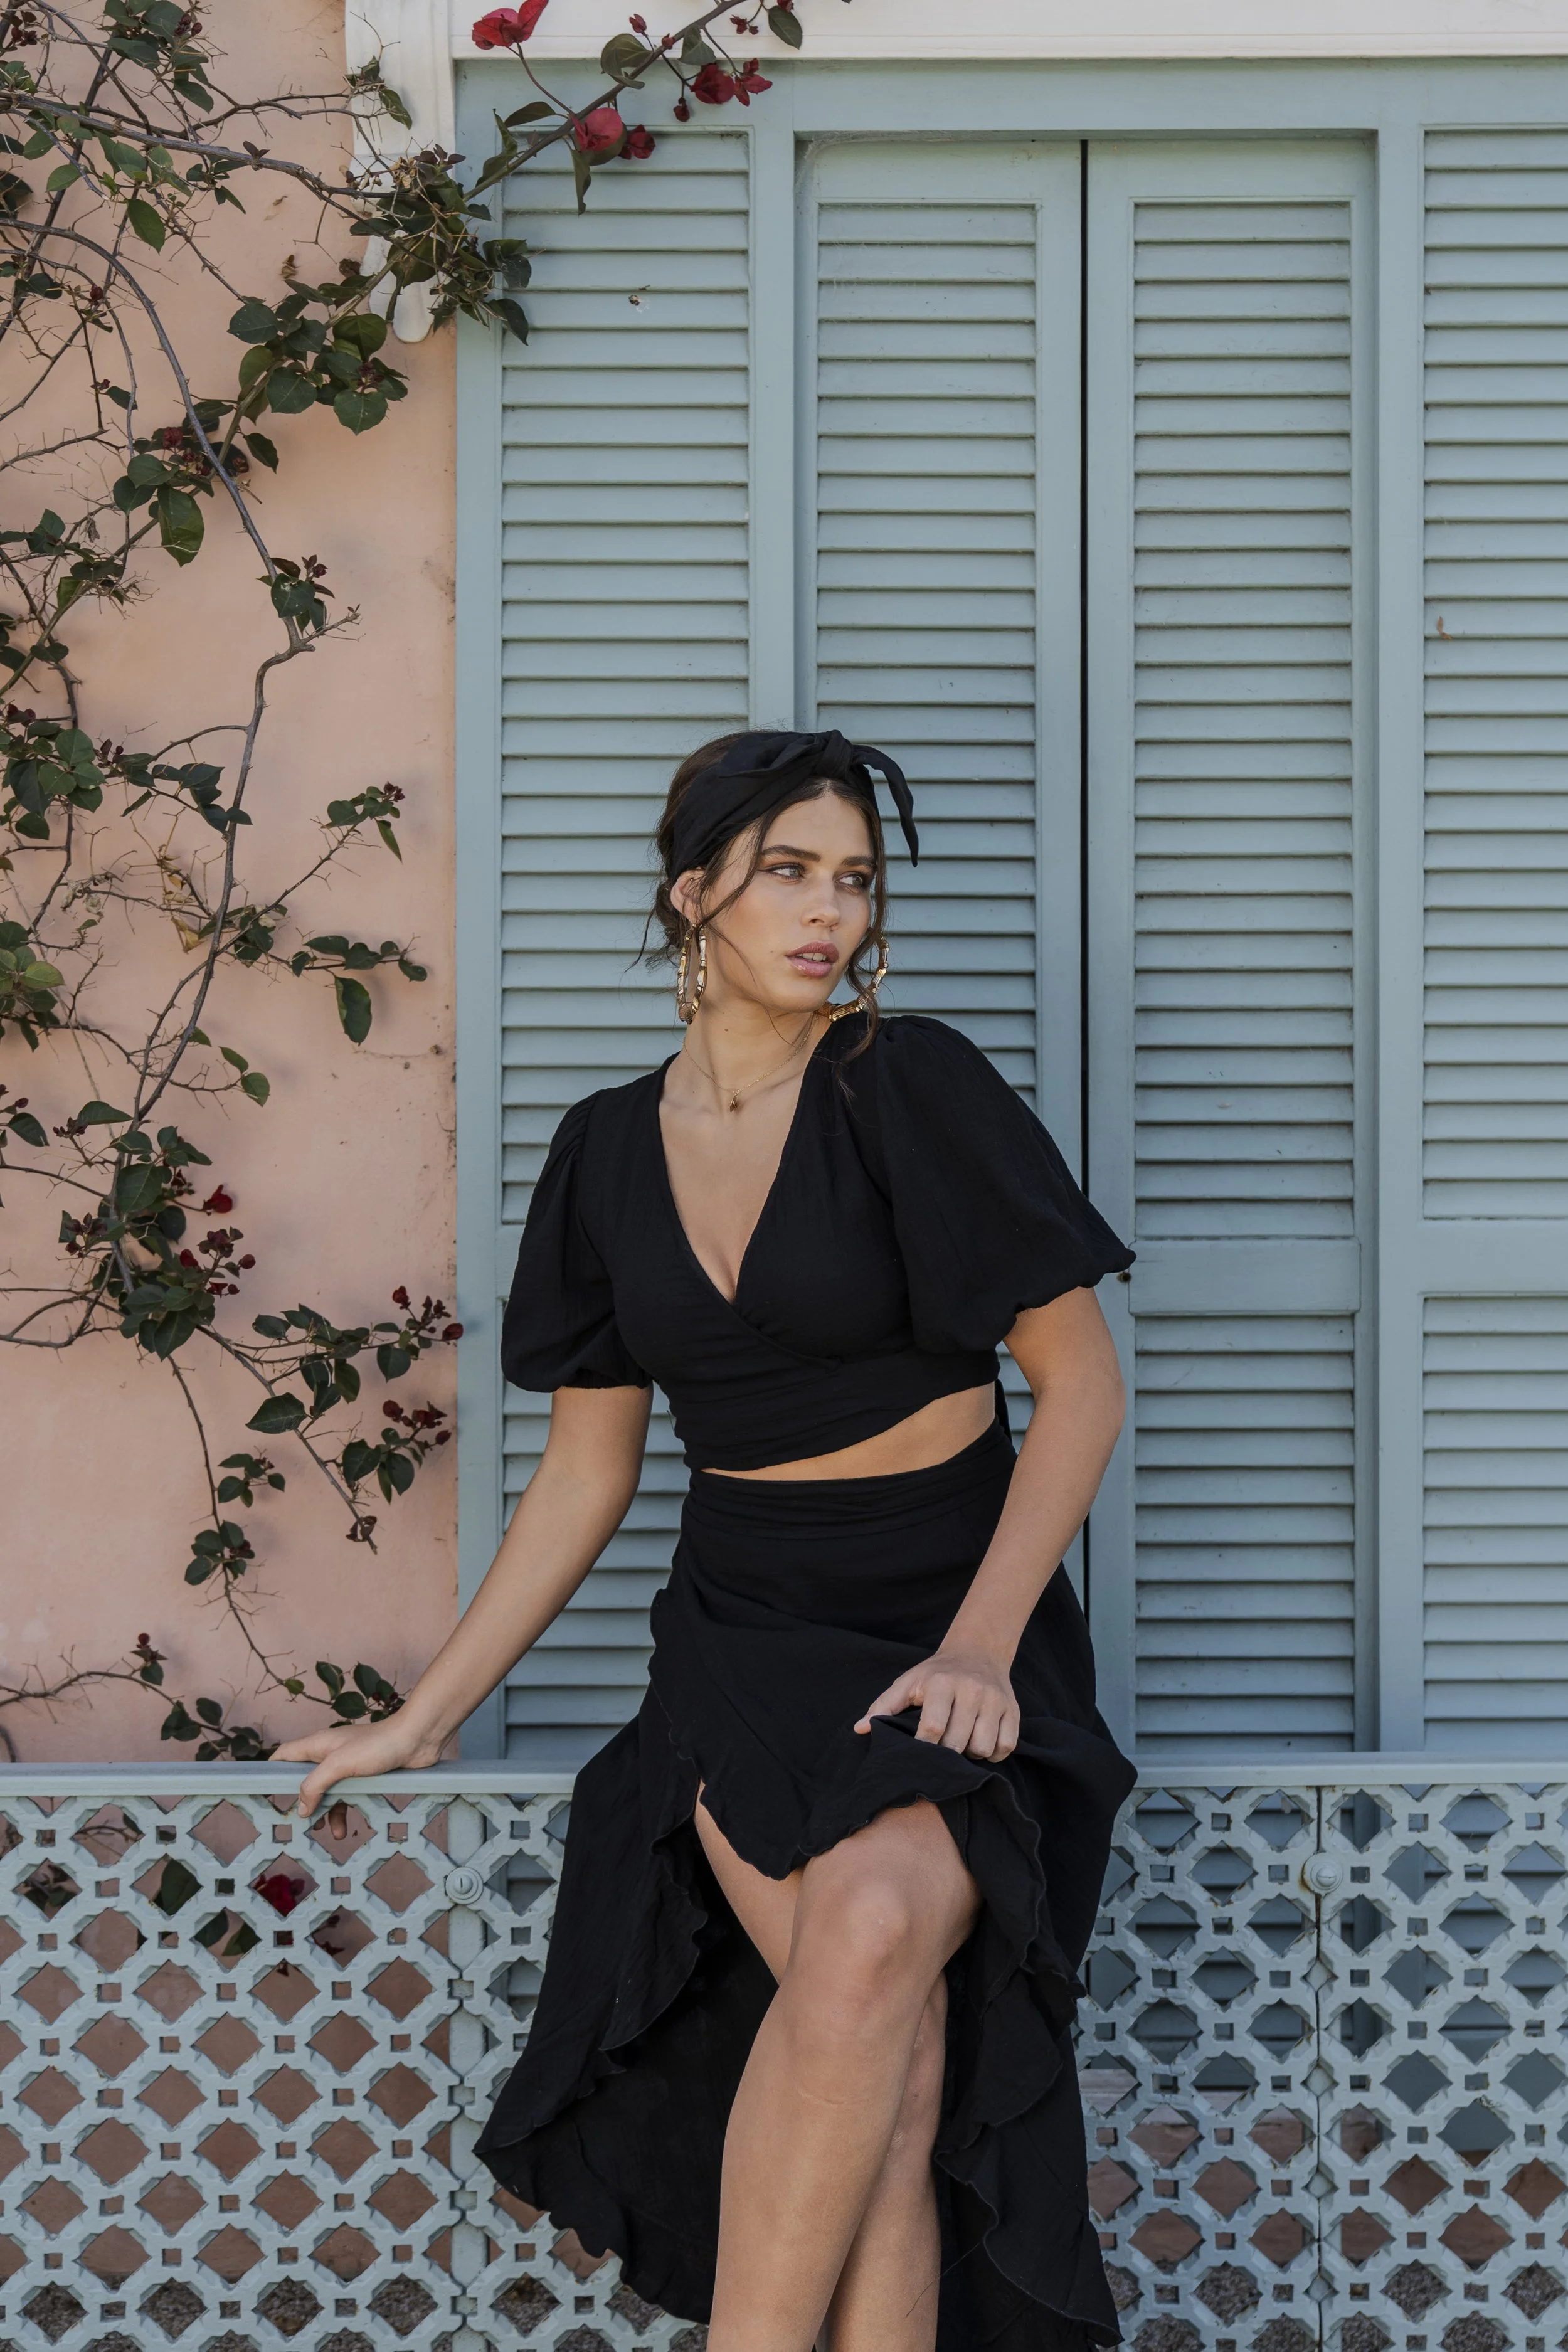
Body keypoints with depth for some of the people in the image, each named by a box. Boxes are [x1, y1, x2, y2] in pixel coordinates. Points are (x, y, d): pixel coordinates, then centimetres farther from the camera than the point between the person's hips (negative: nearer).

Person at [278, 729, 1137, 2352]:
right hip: (743, 1626, 2)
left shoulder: (912, 1086, -6)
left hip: (958, 1625, -2)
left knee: (876, 1928, -34)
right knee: (892, 2075, -25)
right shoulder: (610, 1151, 7)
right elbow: (587, 1470, 14)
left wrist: (978, 1643, -15)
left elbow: (1081, 1385, -4)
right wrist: (422, 1719, 13)